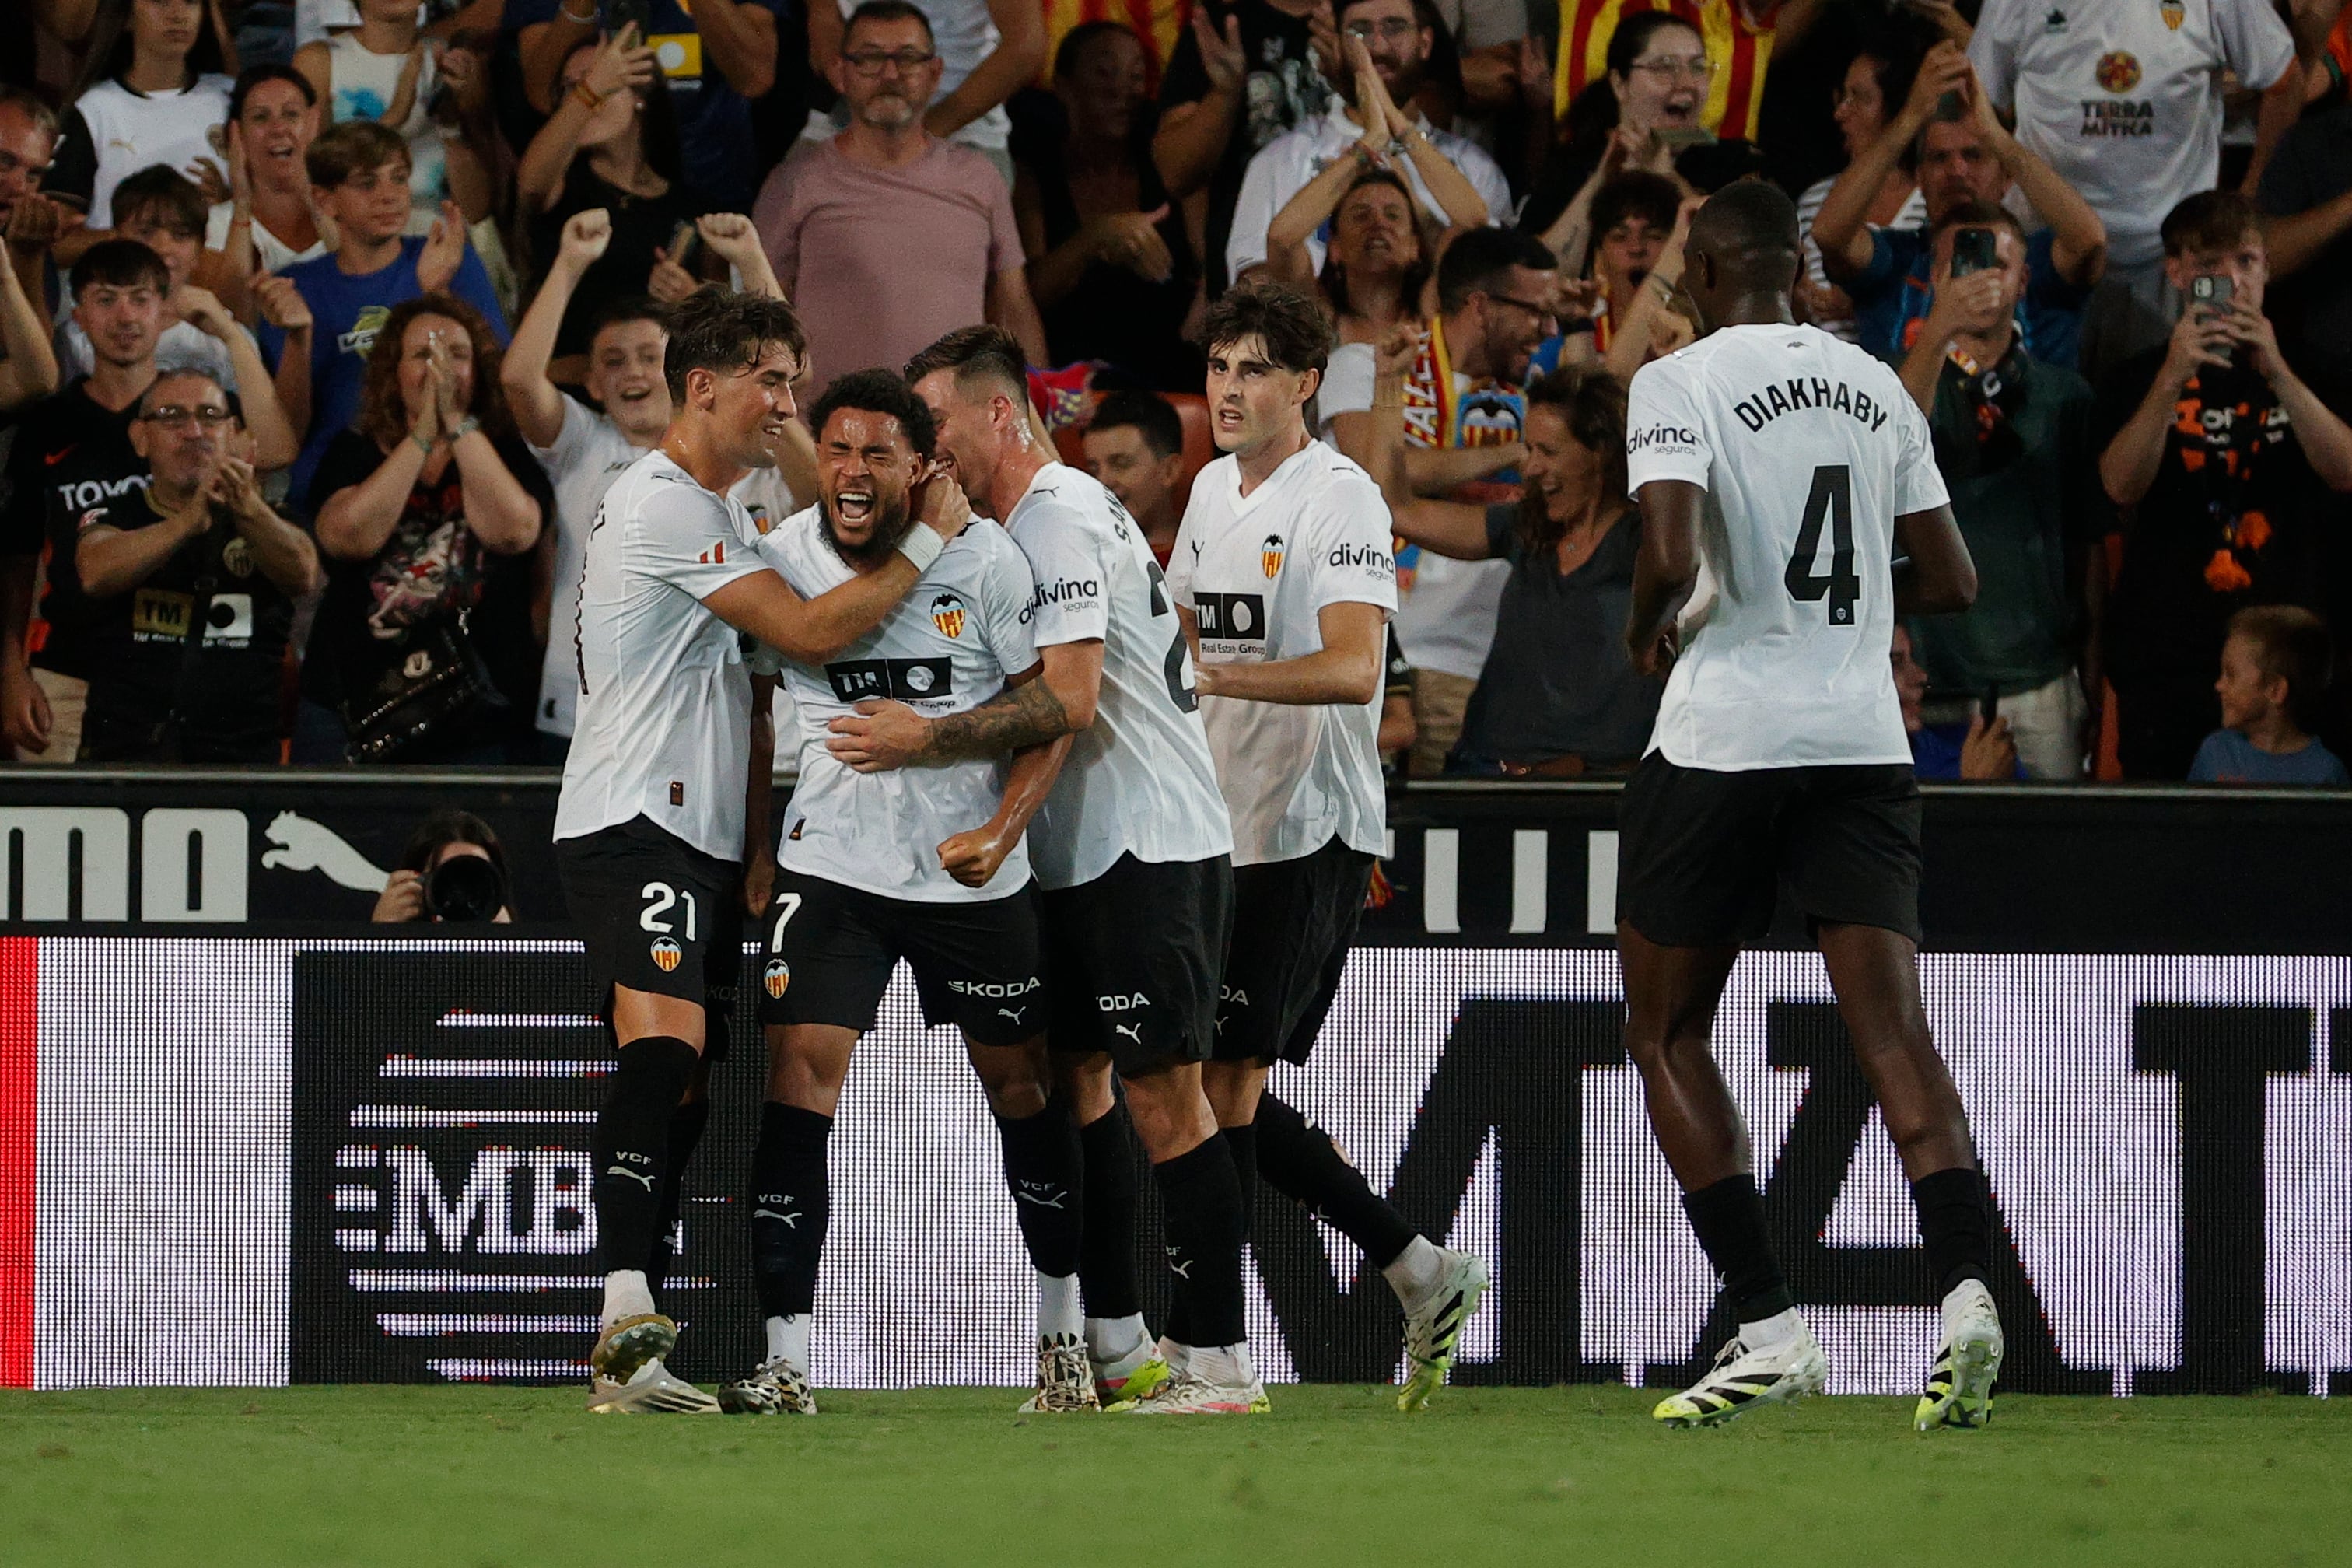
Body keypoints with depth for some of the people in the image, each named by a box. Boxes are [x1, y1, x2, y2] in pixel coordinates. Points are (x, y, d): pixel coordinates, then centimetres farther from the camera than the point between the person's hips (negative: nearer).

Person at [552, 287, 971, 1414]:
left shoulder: (724, 516, 22)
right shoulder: (661, 506, -12)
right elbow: (808, 632, -17)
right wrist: (928, 540, -8)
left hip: (703, 833, 11)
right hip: (633, 822, -11)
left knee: (684, 1085, 8)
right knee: (665, 1038, -28)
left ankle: (626, 1349, 10)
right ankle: (629, 1319, -41)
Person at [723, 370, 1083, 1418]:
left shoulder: (986, 562, -11)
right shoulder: (780, 558, -5)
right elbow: (749, 705, 11)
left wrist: (1001, 833, -19)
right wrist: (752, 847, 7)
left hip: (971, 871, 0)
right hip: (830, 865, 0)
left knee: (1020, 1085, 10)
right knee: (800, 1071, -14)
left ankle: (1064, 1330, 30)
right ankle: (785, 1361, -15)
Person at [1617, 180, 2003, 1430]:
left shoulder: (1680, 383, -6)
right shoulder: (1877, 388, 11)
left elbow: (1671, 555, -21)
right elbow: (1952, 582, 14)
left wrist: (1649, 626, 0)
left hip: (1722, 739, -4)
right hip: (1864, 740, 4)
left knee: (1665, 1031, 10)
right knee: (1891, 1025, -4)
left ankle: (1769, 1326, 1)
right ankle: (1966, 1287, -25)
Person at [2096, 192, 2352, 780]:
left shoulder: (2300, 372, 12)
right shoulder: (2138, 379, 8)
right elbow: (2122, 485, -9)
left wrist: (2276, 374, -17)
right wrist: (2172, 381, -21)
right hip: (2166, 658, -1)